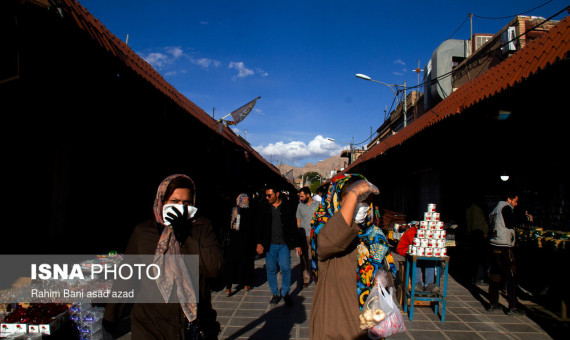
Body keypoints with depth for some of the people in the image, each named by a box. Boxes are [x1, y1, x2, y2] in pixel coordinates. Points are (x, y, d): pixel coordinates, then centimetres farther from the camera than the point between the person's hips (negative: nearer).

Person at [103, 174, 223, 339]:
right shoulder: (142, 232, 0)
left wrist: (185, 235, -19)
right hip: (150, 325, 1)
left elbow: (214, 268, -15)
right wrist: (110, 317, 9)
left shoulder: (202, 227, -2)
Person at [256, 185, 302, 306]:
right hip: (270, 245, 1)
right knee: (271, 270, 6)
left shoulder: (287, 207, 1)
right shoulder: (264, 207, 4)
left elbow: (293, 227, 6)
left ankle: (285, 292, 16)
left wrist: (297, 244, 5)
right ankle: (275, 293, 24)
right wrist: (259, 243, -2)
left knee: (286, 268, -5)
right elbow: (259, 226, 7)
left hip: (284, 244, -1)